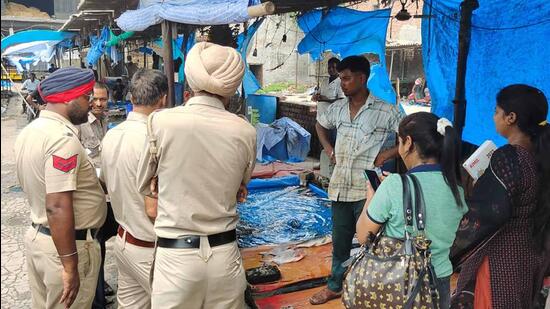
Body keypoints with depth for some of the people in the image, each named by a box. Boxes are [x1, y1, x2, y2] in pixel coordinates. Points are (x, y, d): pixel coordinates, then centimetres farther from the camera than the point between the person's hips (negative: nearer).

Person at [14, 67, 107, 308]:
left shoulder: (29, 131, 7)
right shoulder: (63, 138, -22)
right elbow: (57, 208, -27)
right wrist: (70, 267, -24)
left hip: (37, 236, 9)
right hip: (67, 245, -9)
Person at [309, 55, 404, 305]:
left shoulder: (385, 111, -9)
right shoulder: (337, 108, 7)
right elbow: (320, 125, 27)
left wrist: (387, 154, -12)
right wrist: (328, 148, 13)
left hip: (367, 189, -5)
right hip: (339, 186, 5)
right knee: (339, 240, 18)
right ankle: (334, 286, 36)